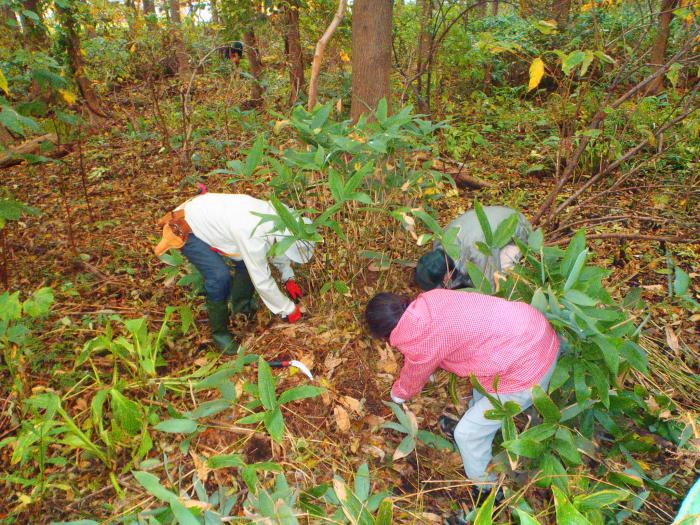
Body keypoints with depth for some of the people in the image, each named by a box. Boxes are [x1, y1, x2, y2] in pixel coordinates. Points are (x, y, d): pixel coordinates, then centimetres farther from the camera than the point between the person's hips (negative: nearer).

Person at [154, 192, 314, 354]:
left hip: (207, 215, 8)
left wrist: (289, 279, 1)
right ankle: (219, 332, -1)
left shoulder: (276, 214, -13)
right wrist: (289, 310, -17)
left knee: (251, 261, 2)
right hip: (184, 229, -8)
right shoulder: (253, 236, -38)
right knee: (220, 277, -23)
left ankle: (241, 304, 26)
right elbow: (262, 281, -29)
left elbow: (276, 250, 8)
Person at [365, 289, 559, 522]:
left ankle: (487, 492, 32)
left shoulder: (419, 343, -19)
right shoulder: (430, 298, -1)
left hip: (527, 372, -8)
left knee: (468, 433, 8)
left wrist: (398, 394, 28)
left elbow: (412, 381, 5)